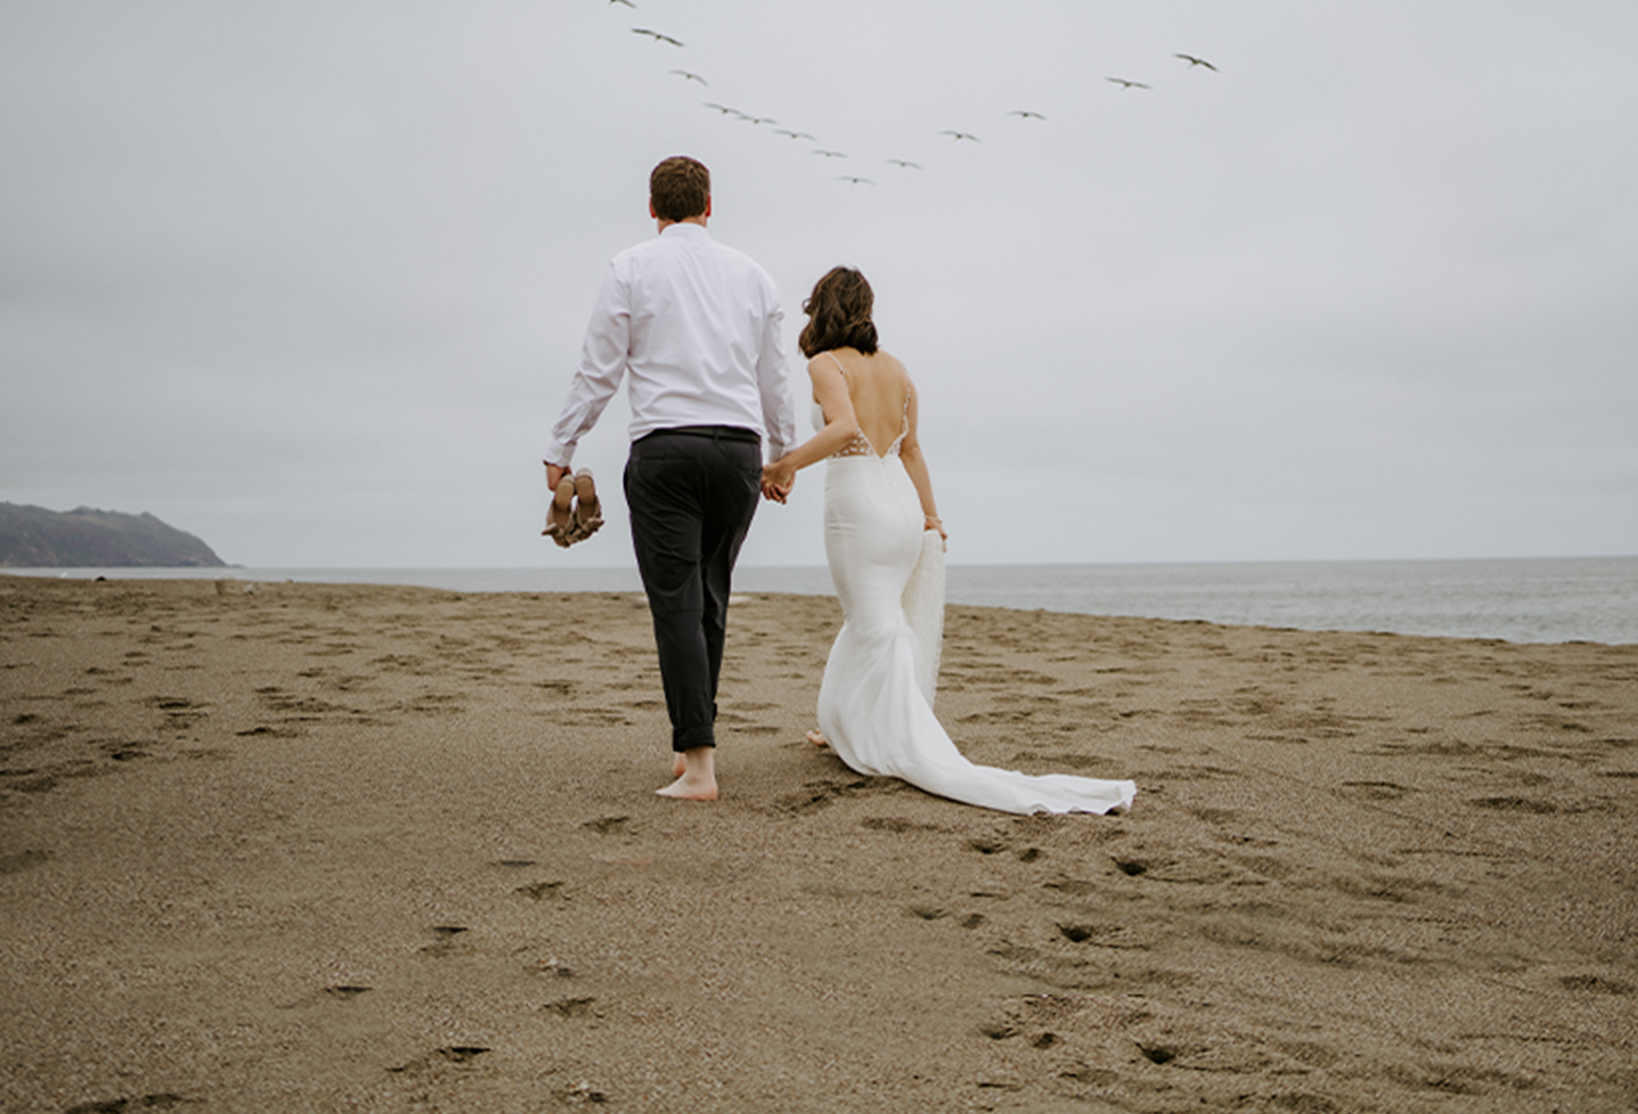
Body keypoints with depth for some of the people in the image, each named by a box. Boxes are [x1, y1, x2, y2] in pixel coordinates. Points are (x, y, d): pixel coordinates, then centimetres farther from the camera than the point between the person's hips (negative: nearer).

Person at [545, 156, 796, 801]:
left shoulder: (632, 268, 3)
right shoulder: (751, 275, 14)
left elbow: (598, 370, -1)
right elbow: (775, 380, 19)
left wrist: (560, 450, 7)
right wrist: (785, 455, 32)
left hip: (665, 448, -4)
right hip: (739, 449, 4)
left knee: (677, 603, -6)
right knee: (710, 600, 15)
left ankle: (699, 766, -11)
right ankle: (691, 742, 21)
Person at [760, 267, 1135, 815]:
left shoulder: (826, 364, -7)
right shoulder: (894, 368, 13)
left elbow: (845, 428, -25)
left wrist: (784, 465, -22)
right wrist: (930, 517, 21)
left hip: (857, 507, -7)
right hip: (903, 503, 7)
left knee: (878, 635, -2)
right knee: (868, 620, 22)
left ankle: (910, 749, -2)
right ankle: (843, 725, 35)